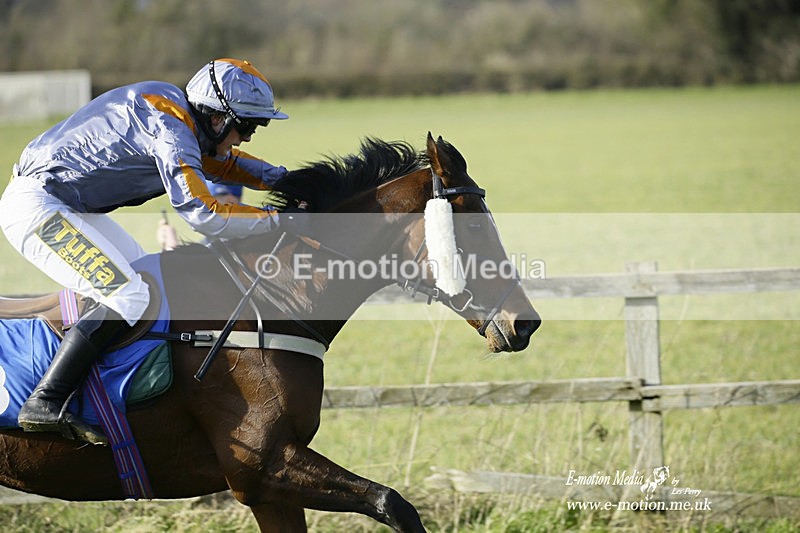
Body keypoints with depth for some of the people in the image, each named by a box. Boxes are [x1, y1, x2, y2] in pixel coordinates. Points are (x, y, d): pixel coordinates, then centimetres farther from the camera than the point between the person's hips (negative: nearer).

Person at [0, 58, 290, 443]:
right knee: (127, 295, -20)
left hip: (67, 206, 11)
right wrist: (277, 220, -19)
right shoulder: (170, 127, -21)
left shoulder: (175, 110, 10)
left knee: (147, 277, 16)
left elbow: (221, 162, 26)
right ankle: (44, 404, -24)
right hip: (35, 207, -11)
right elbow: (201, 213, -28)